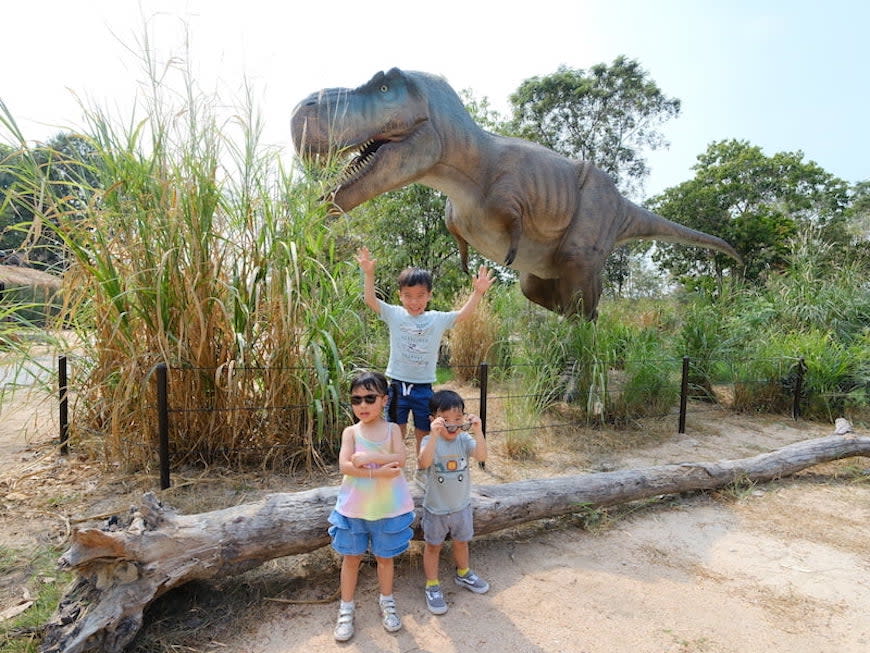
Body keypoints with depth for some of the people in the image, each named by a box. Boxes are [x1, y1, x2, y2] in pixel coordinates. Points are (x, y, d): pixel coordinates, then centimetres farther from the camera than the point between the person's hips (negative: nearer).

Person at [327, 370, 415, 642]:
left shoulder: (392, 429, -5)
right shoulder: (351, 432, -7)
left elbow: (400, 459, -19)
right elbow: (344, 466, -19)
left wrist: (369, 458, -28)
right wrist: (378, 472, -28)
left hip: (388, 506, 0)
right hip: (355, 506, 0)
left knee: (384, 556, 17)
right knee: (351, 557, 14)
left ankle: (387, 601, 39)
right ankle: (346, 607, 33)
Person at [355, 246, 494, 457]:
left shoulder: (438, 319, -1)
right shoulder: (394, 315, -2)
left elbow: (464, 313, -3)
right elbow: (370, 300, -7)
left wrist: (478, 292, -14)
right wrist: (369, 274, -18)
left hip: (424, 387, 1)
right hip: (398, 385, -1)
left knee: (423, 434, 15)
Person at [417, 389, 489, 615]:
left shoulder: (465, 439, -12)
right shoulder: (430, 441, -20)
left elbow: (482, 457, -27)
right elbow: (423, 463, -39)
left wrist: (478, 431, -40)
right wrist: (435, 434, -49)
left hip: (461, 505, 3)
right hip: (435, 508, -3)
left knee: (461, 542, 25)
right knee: (433, 546, 14)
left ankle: (463, 574, 50)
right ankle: (432, 586, 34)